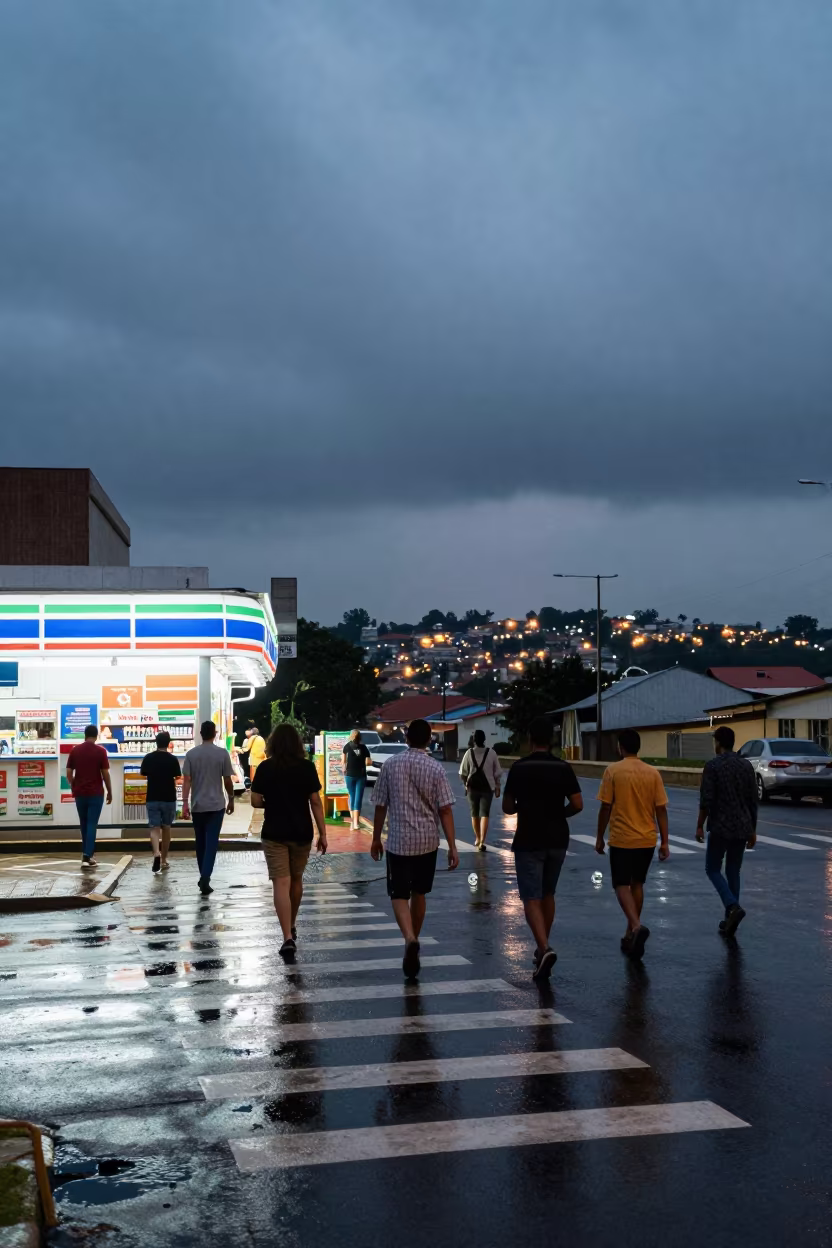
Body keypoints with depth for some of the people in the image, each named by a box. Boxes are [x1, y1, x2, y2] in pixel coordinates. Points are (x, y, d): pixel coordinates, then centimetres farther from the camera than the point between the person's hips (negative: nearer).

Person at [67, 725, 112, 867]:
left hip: (80, 793, 3)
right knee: (92, 824, -3)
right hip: (96, 793, -3)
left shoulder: (74, 750, 2)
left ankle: (88, 853, 24)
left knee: (84, 824, 16)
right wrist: (110, 792, 3)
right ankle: (87, 856, -10)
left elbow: (69, 773, 3)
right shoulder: (100, 751, -7)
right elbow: (105, 774, -7)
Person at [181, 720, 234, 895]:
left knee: (200, 843, 14)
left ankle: (204, 877, 24)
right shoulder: (223, 753, -5)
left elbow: (186, 780, -6)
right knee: (211, 843, -4)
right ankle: (205, 878, -17)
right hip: (216, 805, -2)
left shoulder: (191, 754, -1)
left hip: (197, 805, 2)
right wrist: (231, 800, 12)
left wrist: (185, 803, -6)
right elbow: (227, 780, -1)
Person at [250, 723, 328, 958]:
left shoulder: (265, 768, -6)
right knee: (296, 880, 20)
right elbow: (315, 802, -5)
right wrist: (322, 833, 0)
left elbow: (256, 802, -4)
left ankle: (288, 938, -15)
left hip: (274, 833, -2)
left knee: (281, 883, -4)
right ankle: (291, 927, 37)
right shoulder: (307, 767, -4)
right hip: (301, 832, 2)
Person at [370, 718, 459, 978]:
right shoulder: (435, 768, -4)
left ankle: (410, 940, -24)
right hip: (428, 841, 1)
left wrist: (376, 839, 14)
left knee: (399, 895, 0)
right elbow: (445, 810, -7)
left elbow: (380, 806, 2)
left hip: (398, 841, -1)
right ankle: (413, 942, 30)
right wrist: (452, 847, -4)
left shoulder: (391, 764, -3)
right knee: (419, 893, 18)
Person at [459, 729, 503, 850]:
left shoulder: (469, 753, -6)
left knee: (474, 813, 16)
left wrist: (466, 784, 15)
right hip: (487, 787, -1)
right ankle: (482, 841, -14)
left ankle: (477, 839, 29)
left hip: (472, 787, 1)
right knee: (484, 814, -1)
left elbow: (463, 773, -2)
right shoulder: (491, 752, -6)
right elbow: (497, 772, -1)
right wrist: (497, 787, 10)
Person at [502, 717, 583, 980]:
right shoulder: (563, 768, -3)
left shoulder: (519, 768, -8)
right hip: (557, 840, 4)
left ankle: (545, 948, -23)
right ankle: (542, 947, 28)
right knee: (548, 894, 19)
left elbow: (507, 807, -4)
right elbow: (577, 805, -6)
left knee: (532, 899, -4)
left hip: (528, 841, -3)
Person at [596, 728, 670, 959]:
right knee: (637, 884, 17)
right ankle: (631, 933, 23)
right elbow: (661, 809, 0)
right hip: (647, 839, 4)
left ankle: (636, 926, -20)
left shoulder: (613, 771, -9)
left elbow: (605, 808, -8)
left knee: (622, 885, 4)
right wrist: (665, 842, 6)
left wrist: (599, 837, 3)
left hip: (621, 839, -4)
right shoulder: (653, 773, 0)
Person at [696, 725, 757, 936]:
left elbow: (706, 800, -14)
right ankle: (730, 918, 13)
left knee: (713, 869, 8)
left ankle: (733, 907, -14)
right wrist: (753, 830, 15)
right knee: (733, 871, 14)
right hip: (742, 827, 5)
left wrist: (700, 826, -3)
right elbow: (753, 801, 8)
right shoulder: (746, 765, 6)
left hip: (720, 827, -5)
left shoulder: (712, 765, -10)